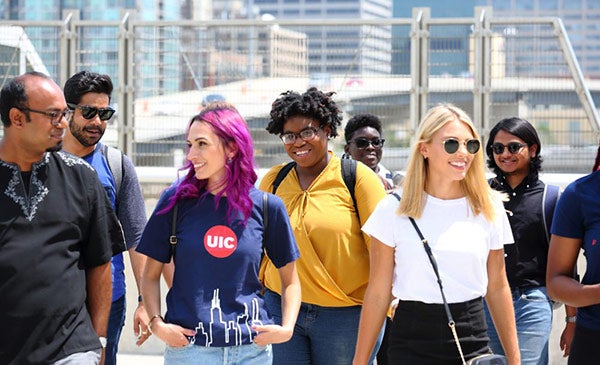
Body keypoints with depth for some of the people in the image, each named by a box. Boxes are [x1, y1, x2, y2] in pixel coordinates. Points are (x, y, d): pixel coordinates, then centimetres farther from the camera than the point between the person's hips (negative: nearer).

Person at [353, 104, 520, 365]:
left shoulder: (489, 208, 5)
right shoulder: (394, 209, -3)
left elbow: (497, 287, 10)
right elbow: (378, 293, 0)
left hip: (472, 342, 2)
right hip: (411, 342, -2)